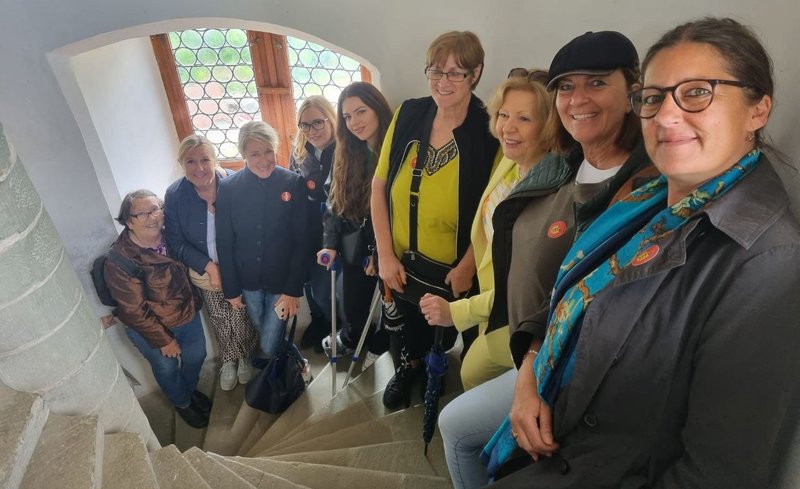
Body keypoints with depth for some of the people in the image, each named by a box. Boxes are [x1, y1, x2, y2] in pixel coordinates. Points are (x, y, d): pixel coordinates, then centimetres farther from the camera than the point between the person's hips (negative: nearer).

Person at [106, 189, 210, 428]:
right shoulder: (120, 260, -27)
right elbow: (135, 311, -21)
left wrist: (194, 302, 7)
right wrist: (164, 340, -15)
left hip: (188, 314, 5)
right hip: (150, 327, -5)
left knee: (196, 356, 22)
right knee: (167, 367, 18)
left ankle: (191, 390, 54)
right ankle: (182, 403, 48)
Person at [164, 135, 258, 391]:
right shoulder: (174, 195, -14)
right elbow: (176, 242, -8)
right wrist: (208, 266, -16)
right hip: (204, 271, 2)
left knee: (241, 316, 13)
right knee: (219, 319, 21)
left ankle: (245, 356, 43)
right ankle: (229, 358, 47)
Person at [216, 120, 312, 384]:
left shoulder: (294, 183, -13)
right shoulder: (227, 188, -8)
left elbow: (301, 241, -11)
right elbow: (224, 243, -2)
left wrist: (293, 289, -12)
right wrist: (231, 289, 1)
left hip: (282, 279, -3)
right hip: (248, 281, 3)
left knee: (269, 347, 1)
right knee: (264, 337, 20)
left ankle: (295, 362, 33)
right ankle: (295, 358, 49)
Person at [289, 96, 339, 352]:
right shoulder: (299, 154, 1)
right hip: (306, 234, 5)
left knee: (325, 287, 5)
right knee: (310, 281, 20)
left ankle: (335, 328, 37)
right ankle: (318, 320, 49)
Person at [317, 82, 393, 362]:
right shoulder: (348, 154, 2)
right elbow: (335, 203, 5)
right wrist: (330, 244, -6)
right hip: (354, 247, 4)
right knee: (353, 304, 19)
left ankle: (376, 344, 48)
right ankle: (352, 337, 52)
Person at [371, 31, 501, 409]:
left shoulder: (489, 132, -16)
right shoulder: (408, 115, -6)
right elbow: (379, 187, -4)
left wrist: (466, 268, -15)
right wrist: (385, 254, -7)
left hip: (454, 268, -3)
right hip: (401, 262, 4)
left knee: (450, 330, 21)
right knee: (407, 324, 27)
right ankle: (410, 364, 58)